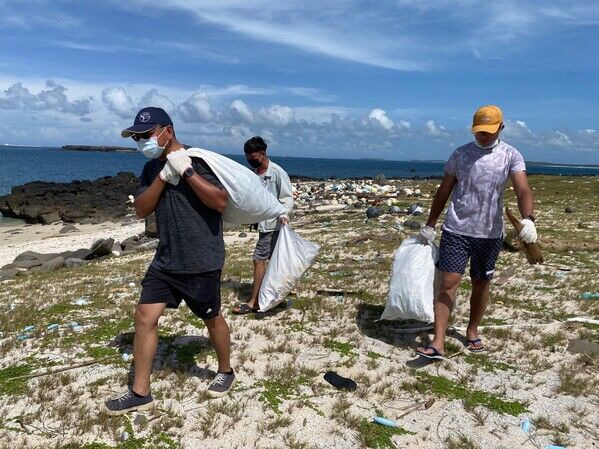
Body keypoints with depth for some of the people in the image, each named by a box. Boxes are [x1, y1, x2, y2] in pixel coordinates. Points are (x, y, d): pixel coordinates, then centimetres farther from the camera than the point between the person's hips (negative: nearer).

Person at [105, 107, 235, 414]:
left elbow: (221, 202, -22)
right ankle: (140, 393, 16)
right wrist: (164, 175, -14)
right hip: (166, 259, 6)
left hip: (201, 261, -6)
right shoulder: (152, 168, 8)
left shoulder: (198, 160, -12)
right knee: (145, 316, 2)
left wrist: (186, 170, -25)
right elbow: (141, 210, -2)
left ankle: (226, 371, 36)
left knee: (211, 318, 10)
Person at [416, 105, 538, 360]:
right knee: (448, 282, -8)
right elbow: (444, 191, 10)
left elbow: (523, 190, -15)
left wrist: (527, 219, -34)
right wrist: (430, 225, 10)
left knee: (481, 284, 12)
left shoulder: (510, 156, 0)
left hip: (490, 233, 1)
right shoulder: (460, 154, 4)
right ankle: (438, 344, -7)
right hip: (456, 230, 0)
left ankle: (472, 331, 33)